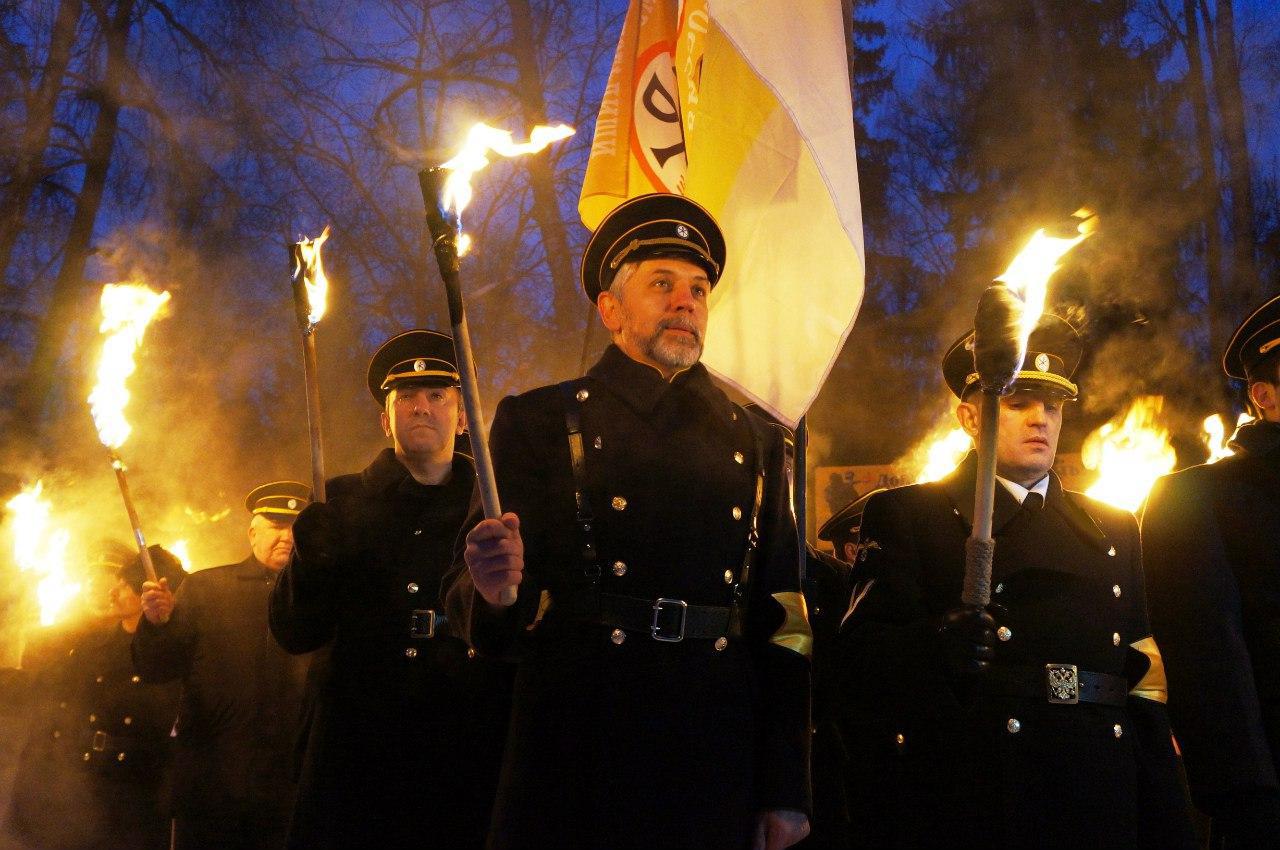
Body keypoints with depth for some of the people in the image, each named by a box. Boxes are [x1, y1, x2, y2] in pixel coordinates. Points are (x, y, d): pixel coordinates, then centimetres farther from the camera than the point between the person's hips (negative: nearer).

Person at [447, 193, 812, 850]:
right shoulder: (539, 421, 3)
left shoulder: (755, 442, 12)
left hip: (719, 771, 3)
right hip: (578, 767, -2)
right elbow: (491, 622, -3)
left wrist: (786, 793, 4)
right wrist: (495, 592, -28)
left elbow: (782, 620, 8)